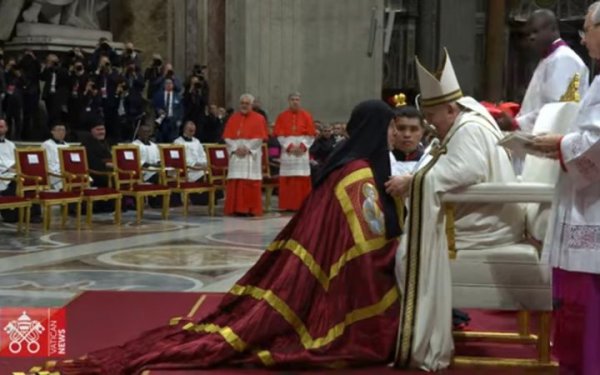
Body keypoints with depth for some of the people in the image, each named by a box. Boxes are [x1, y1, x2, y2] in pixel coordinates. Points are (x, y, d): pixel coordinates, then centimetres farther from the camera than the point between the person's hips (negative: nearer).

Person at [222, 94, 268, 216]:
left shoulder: (259, 119, 4)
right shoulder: (233, 118, 11)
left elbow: (260, 138, -4)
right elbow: (227, 137, 6)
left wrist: (248, 148, -13)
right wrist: (235, 148, -9)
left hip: (252, 155, -2)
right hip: (236, 154, 3)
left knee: (251, 183, -5)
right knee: (235, 183, -2)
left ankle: (251, 209, -3)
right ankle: (236, 209, 1)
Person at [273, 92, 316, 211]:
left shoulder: (306, 115, 5)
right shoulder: (282, 116, 6)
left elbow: (310, 135, 2)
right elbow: (279, 134, 1)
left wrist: (302, 146, -10)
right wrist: (289, 146, -10)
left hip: (302, 151, 0)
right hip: (287, 151, 0)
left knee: (303, 180, -2)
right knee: (287, 180, -2)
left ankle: (302, 205, 2)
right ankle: (288, 205, 1)